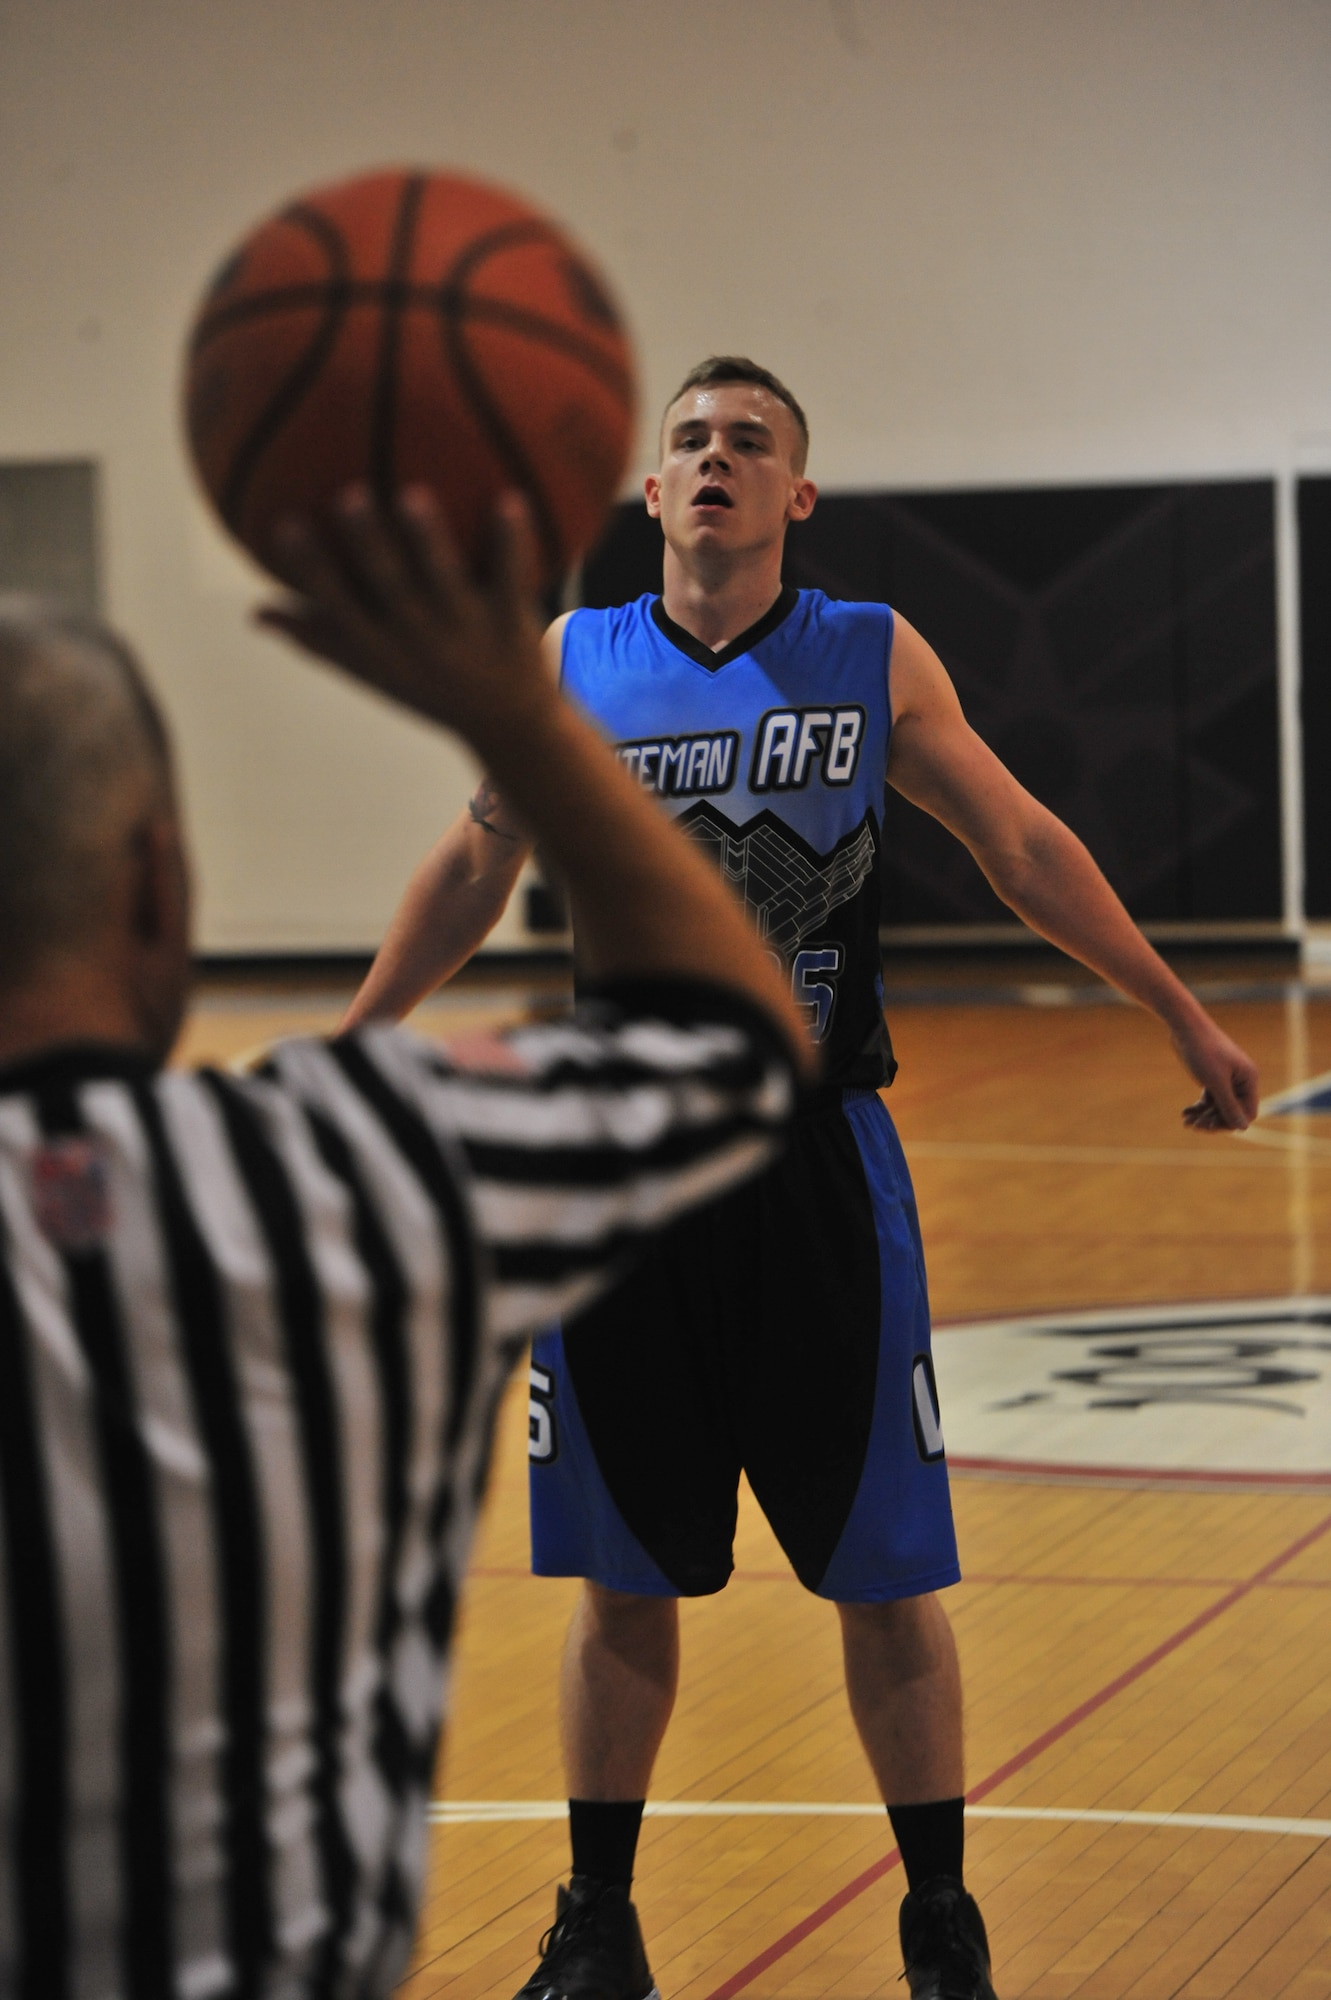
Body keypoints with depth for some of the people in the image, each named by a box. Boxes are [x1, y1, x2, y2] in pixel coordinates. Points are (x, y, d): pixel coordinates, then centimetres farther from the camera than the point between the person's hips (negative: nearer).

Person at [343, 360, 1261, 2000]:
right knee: (622, 1576, 9)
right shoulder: (566, 666, 3)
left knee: (886, 1575, 2)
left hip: (817, 1162, -1)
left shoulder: (875, 661, 0)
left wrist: (1182, 1017, 8)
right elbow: (475, 867, 15)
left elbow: (1023, 847, 7)